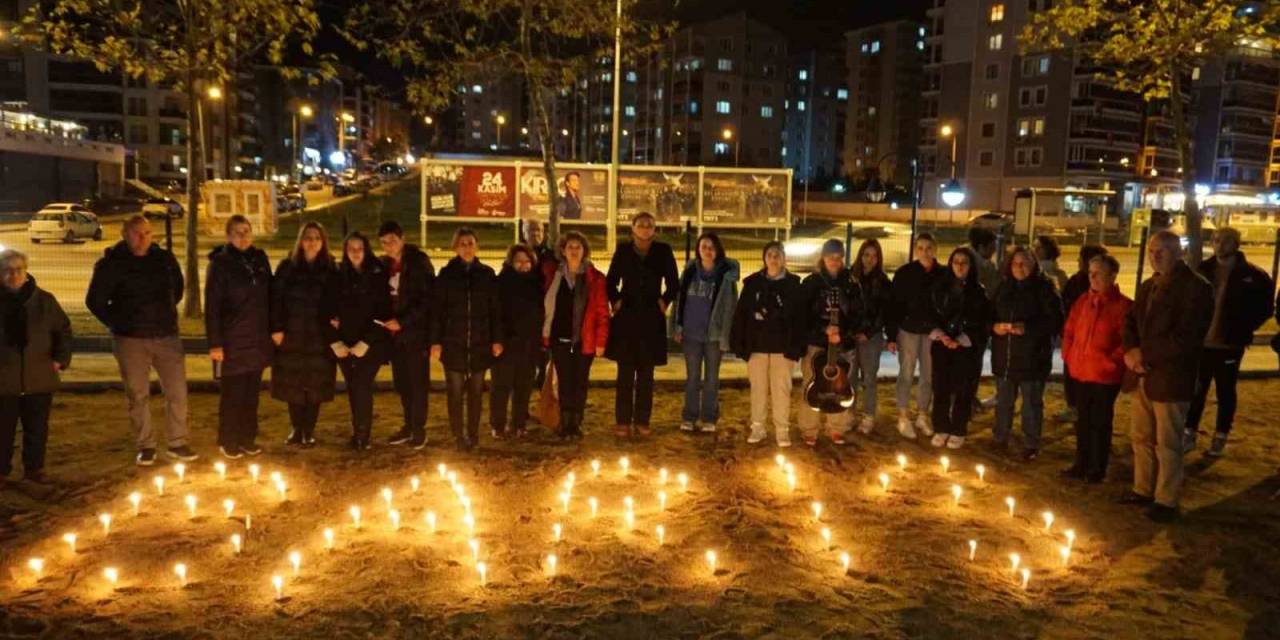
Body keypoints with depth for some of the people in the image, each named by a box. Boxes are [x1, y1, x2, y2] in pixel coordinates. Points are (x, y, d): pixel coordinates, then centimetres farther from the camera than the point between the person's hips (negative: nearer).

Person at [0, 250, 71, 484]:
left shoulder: (44, 300, 2)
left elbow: (63, 330, 10)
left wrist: (60, 358, -1)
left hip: (39, 378, 1)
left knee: (37, 429, 9)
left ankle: (34, 468, 22)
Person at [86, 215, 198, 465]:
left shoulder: (164, 259, 4)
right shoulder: (111, 264, -5)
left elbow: (177, 287, 21)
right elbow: (94, 301, 2)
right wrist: (119, 323, 0)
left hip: (166, 336, 2)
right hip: (130, 341, -2)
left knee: (177, 391, 1)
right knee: (138, 395, 6)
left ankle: (177, 443, 13)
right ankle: (145, 446, 17)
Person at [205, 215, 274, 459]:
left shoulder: (259, 258, 7)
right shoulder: (220, 263, -6)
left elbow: (268, 295, 13)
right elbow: (212, 305, -10)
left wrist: (273, 328, 8)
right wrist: (214, 343, -14)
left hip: (258, 340, 4)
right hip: (232, 341, -4)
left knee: (251, 393, 11)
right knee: (232, 394, 2)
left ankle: (248, 439, 21)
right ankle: (228, 443, 14)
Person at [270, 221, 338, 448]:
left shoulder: (331, 269, 3)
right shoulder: (287, 266, 2)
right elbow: (276, 299, -1)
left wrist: (335, 323, -8)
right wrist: (276, 328, -9)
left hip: (320, 337, 0)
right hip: (291, 335, 0)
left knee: (315, 385, 4)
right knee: (292, 384, 7)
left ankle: (309, 431, 14)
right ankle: (296, 429, 22)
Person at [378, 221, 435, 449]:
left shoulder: (419, 262, -7)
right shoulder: (383, 264, 10)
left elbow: (427, 299, -12)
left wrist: (403, 321, -17)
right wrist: (386, 322, -1)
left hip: (416, 332, -5)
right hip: (394, 333, 5)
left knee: (418, 381, -1)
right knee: (401, 382, 9)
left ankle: (419, 429, 8)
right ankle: (409, 425, 20)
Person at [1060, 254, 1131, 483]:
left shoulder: (1123, 305, -11)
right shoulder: (1082, 301, 7)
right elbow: (1069, 331, 15)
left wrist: (1112, 361, -14)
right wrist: (1068, 356, 8)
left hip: (1105, 375, -6)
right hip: (1080, 371, 6)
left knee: (1101, 422, 6)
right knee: (1083, 421, 15)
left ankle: (1098, 469, 16)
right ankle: (1081, 464, 26)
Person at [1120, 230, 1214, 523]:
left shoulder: (1196, 287, -12)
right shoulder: (1148, 286, 14)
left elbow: (1186, 337, -20)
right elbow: (1132, 322, 16)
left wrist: (1144, 354, -16)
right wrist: (1131, 352, -4)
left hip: (1171, 378, -7)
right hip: (1144, 375, 8)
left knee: (1167, 443, 2)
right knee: (1141, 437, 16)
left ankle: (1166, 500, 14)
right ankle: (1143, 489, 30)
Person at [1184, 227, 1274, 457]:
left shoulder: (1252, 275, -7)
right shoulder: (1202, 270, 3)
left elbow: (1265, 308, 1)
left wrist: (1244, 329, -7)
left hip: (1229, 344, -3)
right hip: (1201, 342, 3)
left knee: (1225, 393, 9)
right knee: (1196, 390, 9)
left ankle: (1220, 439, 21)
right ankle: (1189, 435, 19)